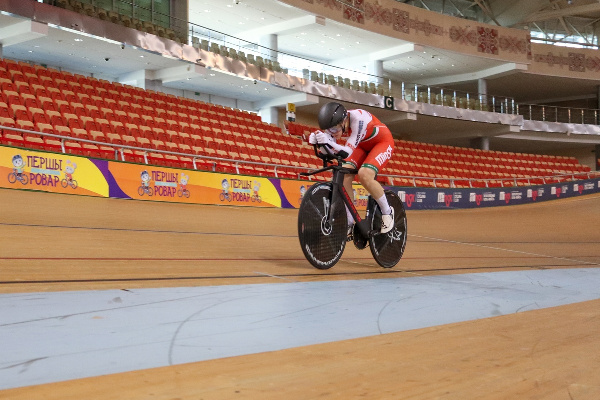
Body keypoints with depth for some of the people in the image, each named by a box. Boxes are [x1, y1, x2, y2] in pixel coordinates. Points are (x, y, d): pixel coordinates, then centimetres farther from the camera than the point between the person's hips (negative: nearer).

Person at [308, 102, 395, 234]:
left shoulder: (358, 119, -38)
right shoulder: (335, 122, -20)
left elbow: (347, 153, -41)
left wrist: (329, 141, -58)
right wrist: (315, 139, -40)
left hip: (383, 142, -6)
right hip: (363, 146, 6)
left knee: (364, 174, -29)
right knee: (344, 175, -16)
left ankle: (387, 212, -7)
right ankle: (349, 222, -4)